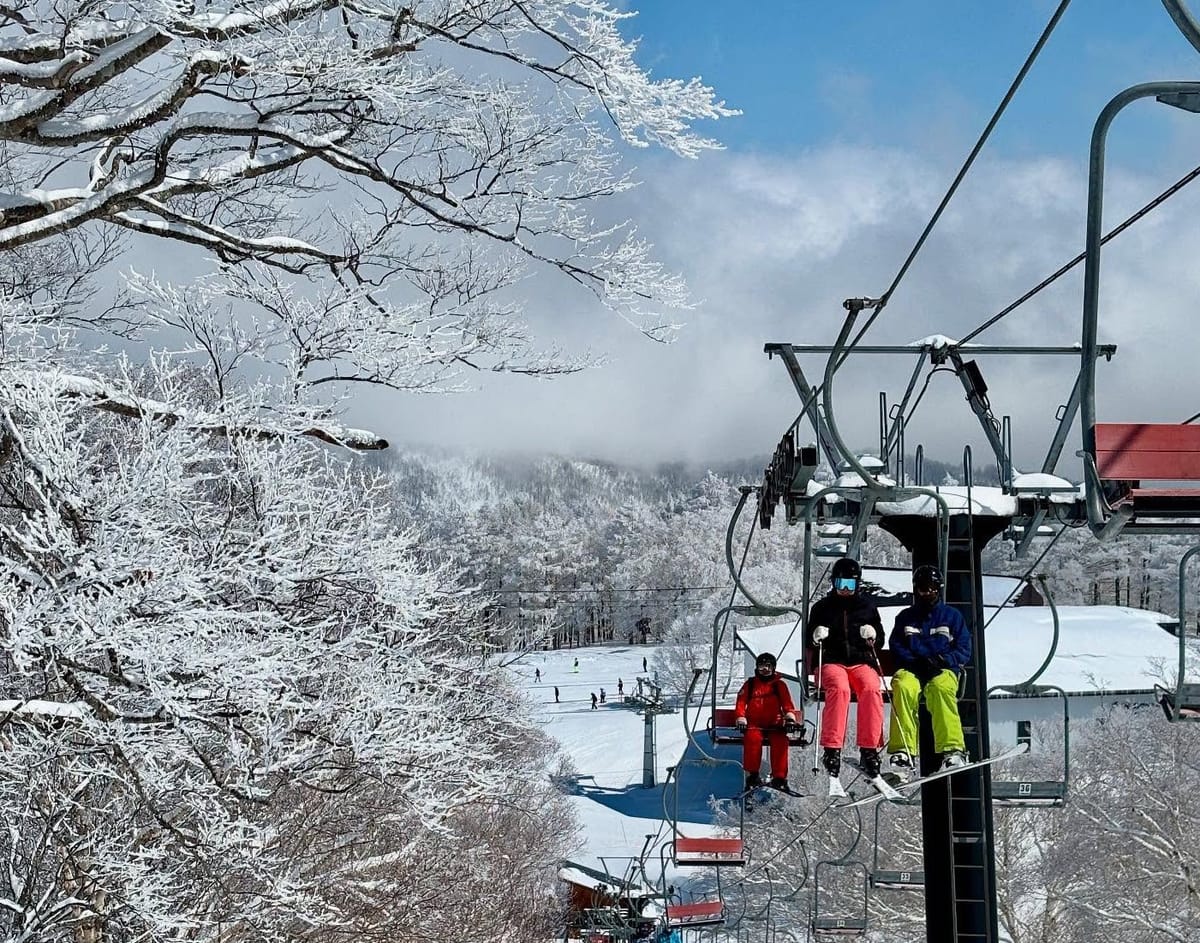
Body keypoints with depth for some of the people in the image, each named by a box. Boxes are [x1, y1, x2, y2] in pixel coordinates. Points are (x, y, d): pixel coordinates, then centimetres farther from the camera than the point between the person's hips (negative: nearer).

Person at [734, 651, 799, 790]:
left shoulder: (779, 685, 17)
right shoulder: (750, 684, 17)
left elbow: (787, 702, 5)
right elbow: (741, 702, 9)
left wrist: (790, 718, -14)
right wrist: (741, 719, -9)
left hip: (775, 725, 0)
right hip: (754, 724, 0)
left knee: (780, 740, -33)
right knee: (752, 738, -35)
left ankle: (779, 778, -32)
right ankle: (752, 776, -28)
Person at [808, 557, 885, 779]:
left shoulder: (867, 606, 17)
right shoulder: (823, 607, 14)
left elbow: (880, 642, 20)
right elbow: (810, 644, 15)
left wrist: (873, 636, -3)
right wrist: (816, 637, -8)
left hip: (862, 662, 1)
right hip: (832, 662, -1)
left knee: (872, 689, -34)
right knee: (839, 688, -37)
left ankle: (869, 751, -35)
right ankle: (831, 749, -39)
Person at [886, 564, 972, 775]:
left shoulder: (952, 616, 17)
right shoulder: (905, 617, 21)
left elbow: (964, 650, 10)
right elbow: (895, 647, 12)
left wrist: (943, 660, -10)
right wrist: (916, 661, -8)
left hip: (943, 670, -1)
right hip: (911, 670, 1)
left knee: (940, 688, -38)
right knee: (903, 687, -36)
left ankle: (952, 748, -45)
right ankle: (903, 751, -42)